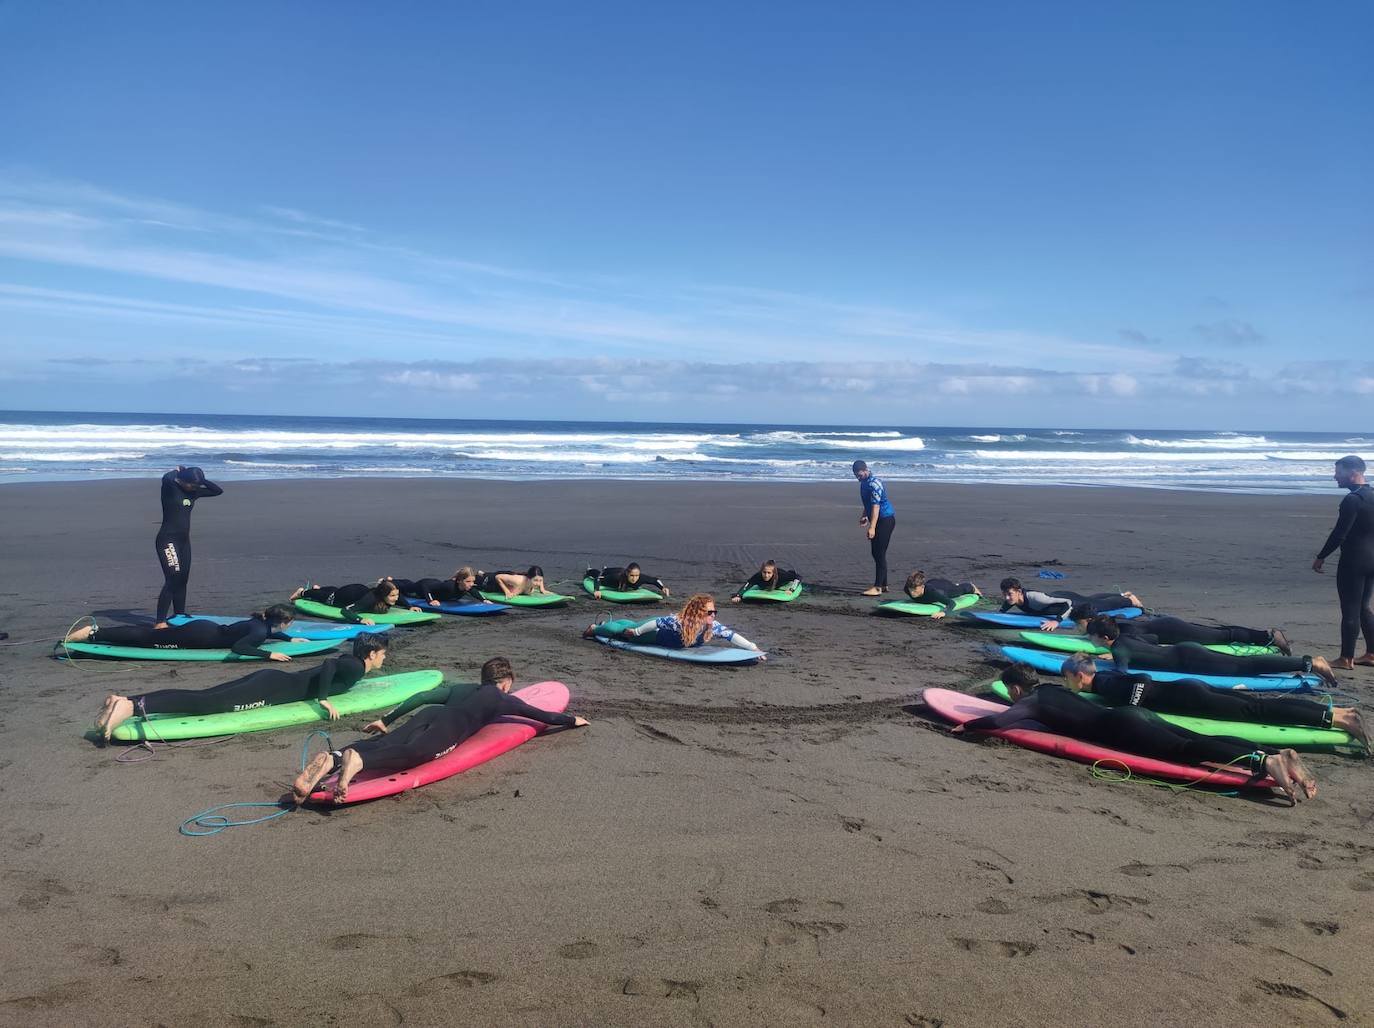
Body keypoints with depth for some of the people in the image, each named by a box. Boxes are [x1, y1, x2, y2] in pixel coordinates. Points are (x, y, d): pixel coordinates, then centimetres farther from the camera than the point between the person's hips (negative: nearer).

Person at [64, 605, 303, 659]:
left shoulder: (261, 622, 7)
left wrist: (290, 639, 23)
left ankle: (96, 630, 27)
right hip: (198, 637, -8)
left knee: (149, 633, 19)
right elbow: (238, 647, -37)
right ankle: (91, 634, 2)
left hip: (202, 629, 8)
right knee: (145, 638, -2)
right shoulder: (260, 631, -22)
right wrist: (269, 654, -35)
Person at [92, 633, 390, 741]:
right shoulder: (356, 667, -4)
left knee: (201, 696, -4)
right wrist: (323, 698, -18)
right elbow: (328, 664, -23)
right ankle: (133, 707, -36)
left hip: (269, 678, 8)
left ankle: (124, 700, -14)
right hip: (272, 691, -8)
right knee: (210, 704, -22)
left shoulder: (348, 660, 23)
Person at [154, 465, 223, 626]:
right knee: (172, 579, -16)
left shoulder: (193, 492, 8)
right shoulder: (170, 487, -10)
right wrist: (177, 470, -12)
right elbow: (167, 478, -33)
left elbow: (218, 491, 12)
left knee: (182, 580, 12)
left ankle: (179, 614, 24)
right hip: (167, 539, -8)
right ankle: (160, 621, -16)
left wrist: (201, 480, 1)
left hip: (184, 540, 8)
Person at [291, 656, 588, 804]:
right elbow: (540, 715, 31)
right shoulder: (504, 699, 28)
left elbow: (421, 697, 33)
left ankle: (330, 760, -46)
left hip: (429, 715, 6)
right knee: (413, 752, -32)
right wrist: (572, 720, 45)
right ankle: (357, 760, -60)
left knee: (382, 744, -18)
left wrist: (386, 720, 37)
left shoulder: (459, 688, 40)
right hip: (451, 726, -6)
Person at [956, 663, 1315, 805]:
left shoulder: (1031, 702, 6)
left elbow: (997, 721, -12)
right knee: (1202, 741, -7)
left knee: (1186, 750, -27)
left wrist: (967, 725, 8)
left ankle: (1263, 762, -47)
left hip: (1120, 726, -8)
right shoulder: (1050, 689, 31)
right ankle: (1279, 754, -22)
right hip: (1133, 713, 8)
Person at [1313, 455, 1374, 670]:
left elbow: (1339, 534, -19)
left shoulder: (1352, 500, -17)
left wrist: (1321, 557, -10)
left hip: (1354, 561, -9)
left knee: (1350, 610, -3)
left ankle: (1346, 658, 3)